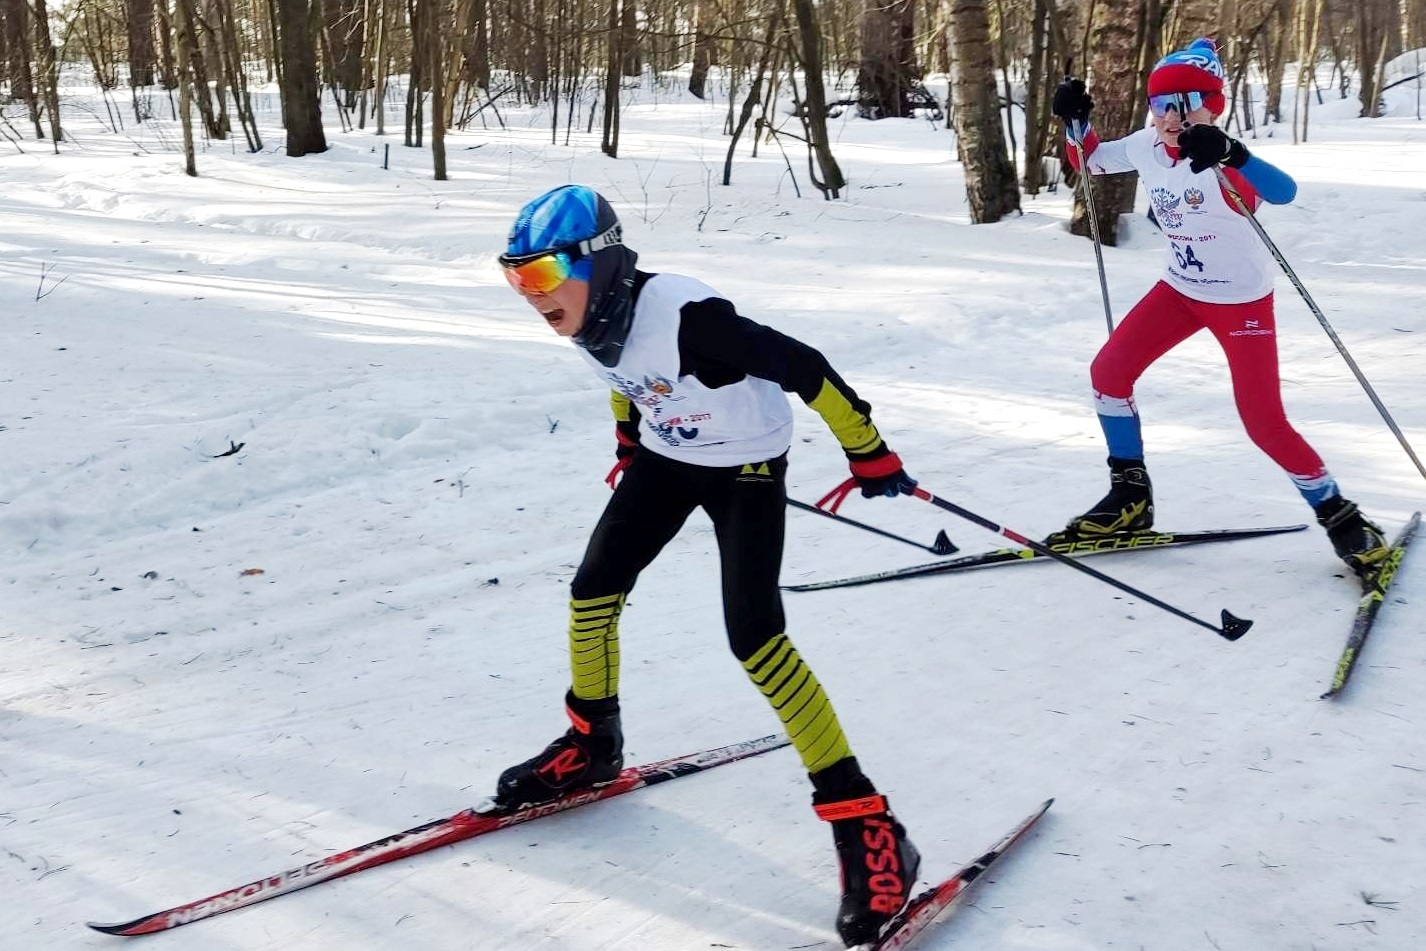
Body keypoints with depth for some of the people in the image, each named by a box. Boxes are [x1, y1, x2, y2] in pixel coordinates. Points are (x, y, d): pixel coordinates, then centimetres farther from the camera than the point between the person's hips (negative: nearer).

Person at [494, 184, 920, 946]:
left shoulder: (686, 316, -36)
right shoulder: (588, 317, -12)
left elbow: (804, 370, -29)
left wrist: (868, 453, -21)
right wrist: (628, 440, 25)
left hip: (747, 467, -7)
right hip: (667, 457, 8)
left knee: (753, 638, -16)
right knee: (593, 589, 6)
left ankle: (864, 823, -10)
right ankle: (592, 744, 33)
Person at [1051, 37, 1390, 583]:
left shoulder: (1220, 157, -27)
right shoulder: (1146, 147, -7)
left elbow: (1283, 192, -46)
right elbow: (1090, 161, 12)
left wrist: (1228, 154, -62)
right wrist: (1075, 121, -7)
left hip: (1241, 299, -6)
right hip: (1181, 288, 7)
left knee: (1264, 423, -10)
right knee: (1108, 372, -3)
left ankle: (1341, 518, 10)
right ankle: (1131, 497, 14)